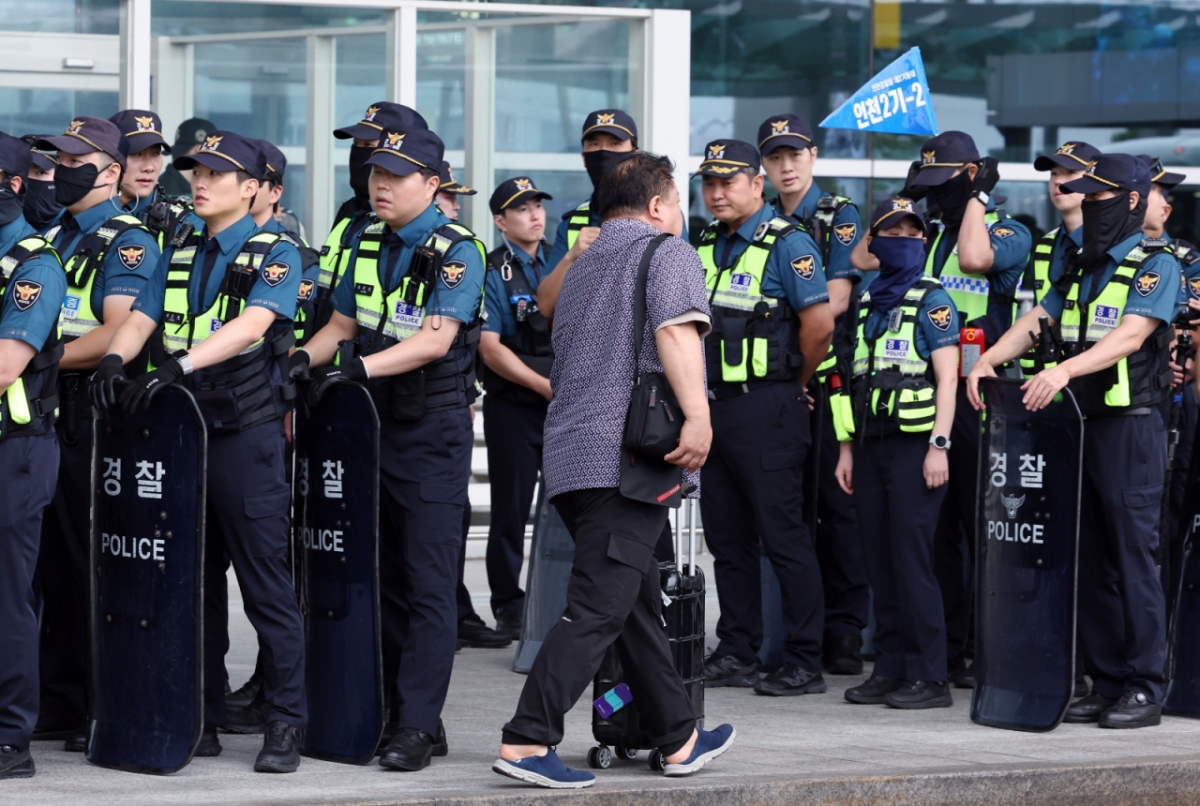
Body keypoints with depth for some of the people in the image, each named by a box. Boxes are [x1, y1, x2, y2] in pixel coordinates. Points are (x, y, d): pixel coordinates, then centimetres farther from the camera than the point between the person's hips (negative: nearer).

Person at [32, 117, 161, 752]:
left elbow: (118, 335, -17)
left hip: (99, 413, -8)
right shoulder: (52, 237, 17)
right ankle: (58, 703, 15)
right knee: (53, 561, 9)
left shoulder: (129, 242, -7)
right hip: (47, 413, 8)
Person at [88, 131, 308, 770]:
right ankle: (201, 718, 16)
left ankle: (286, 723, 0)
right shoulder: (178, 256, 16)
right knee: (192, 582, 9)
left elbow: (252, 326, -19)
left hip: (246, 434, -6)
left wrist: (181, 363, -32)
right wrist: (114, 358, -16)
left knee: (266, 585, -5)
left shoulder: (274, 255, -2)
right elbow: (140, 319, 7)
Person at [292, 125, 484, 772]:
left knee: (428, 583, -8)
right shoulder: (367, 245, 11)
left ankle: (417, 726, -8)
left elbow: (436, 339, -21)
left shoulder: (457, 251, -11)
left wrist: (362, 366, -32)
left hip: (433, 431, -7)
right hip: (371, 425, 7)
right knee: (384, 578, 10)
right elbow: (342, 327, 16)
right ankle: (393, 712, 16)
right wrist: (300, 361, -3)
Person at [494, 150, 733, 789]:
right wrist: (697, 416, -28)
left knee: (638, 598, 14)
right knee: (599, 607, -11)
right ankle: (527, 740, -18)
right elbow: (675, 330, -17)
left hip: (570, 450, 9)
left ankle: (679, 738, 21)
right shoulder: (667, 251, 0)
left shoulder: (583, 265, 24)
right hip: (627, 453, -9)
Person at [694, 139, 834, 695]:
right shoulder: (704, 246, 13)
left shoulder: (787, 244, -10)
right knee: (727, 538, 11)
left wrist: (796, 381, -5)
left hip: (765, 409, -8)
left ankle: (804, 664, -3)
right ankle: (736, 654, 18)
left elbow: (819, 323, -18)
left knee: (783, 536, -6)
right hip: (711, 404, 8)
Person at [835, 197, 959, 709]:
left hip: (914, 445, -6)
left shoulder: (931, 300, -2)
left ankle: (929, 677, -7)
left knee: (912, 558, -9)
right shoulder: (869, 302, 16)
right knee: (880, 561, 6)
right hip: (872, 445, 6)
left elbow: (947, 377, -8)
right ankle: (890, 669, 11)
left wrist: (939, 445, -16)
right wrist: (847, 447, 14)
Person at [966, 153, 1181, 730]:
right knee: (1090, 558, 7)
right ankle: (1105, 683, 12)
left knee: (1133, 557, -8)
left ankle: (1144, 688, -5)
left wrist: (1064, 370, -31)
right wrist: (988, 359, -8)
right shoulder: (1079, 271, 19)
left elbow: (1130, 336, -18)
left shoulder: (1156, 266, -4)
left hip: (1131, 427, -7)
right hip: (1078, 423, 7)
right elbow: (1033, 322, 12)